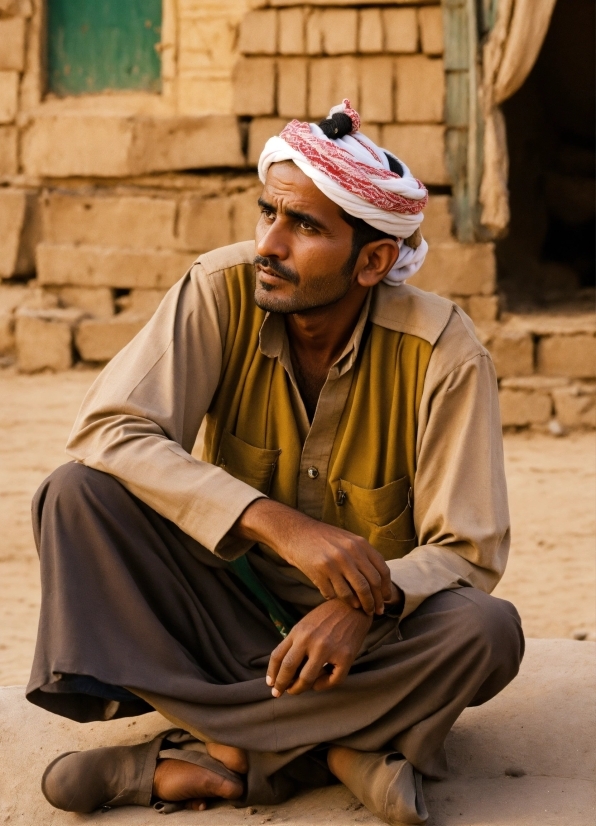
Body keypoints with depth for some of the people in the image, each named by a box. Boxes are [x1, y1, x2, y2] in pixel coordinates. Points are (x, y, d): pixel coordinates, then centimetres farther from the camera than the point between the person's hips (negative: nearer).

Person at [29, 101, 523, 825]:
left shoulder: (443, 355, -17)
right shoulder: (221, 291, -13)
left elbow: (469, 554, -15)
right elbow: (107, 430, -23)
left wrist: (367, 601, -37)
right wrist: (278, 523, -34)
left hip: (360, 632, -1)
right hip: (231, 613, 1)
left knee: (487, 631, -31)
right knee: (79, 493, -22)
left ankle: (205, 755, -23)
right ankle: (332, 751, -28)